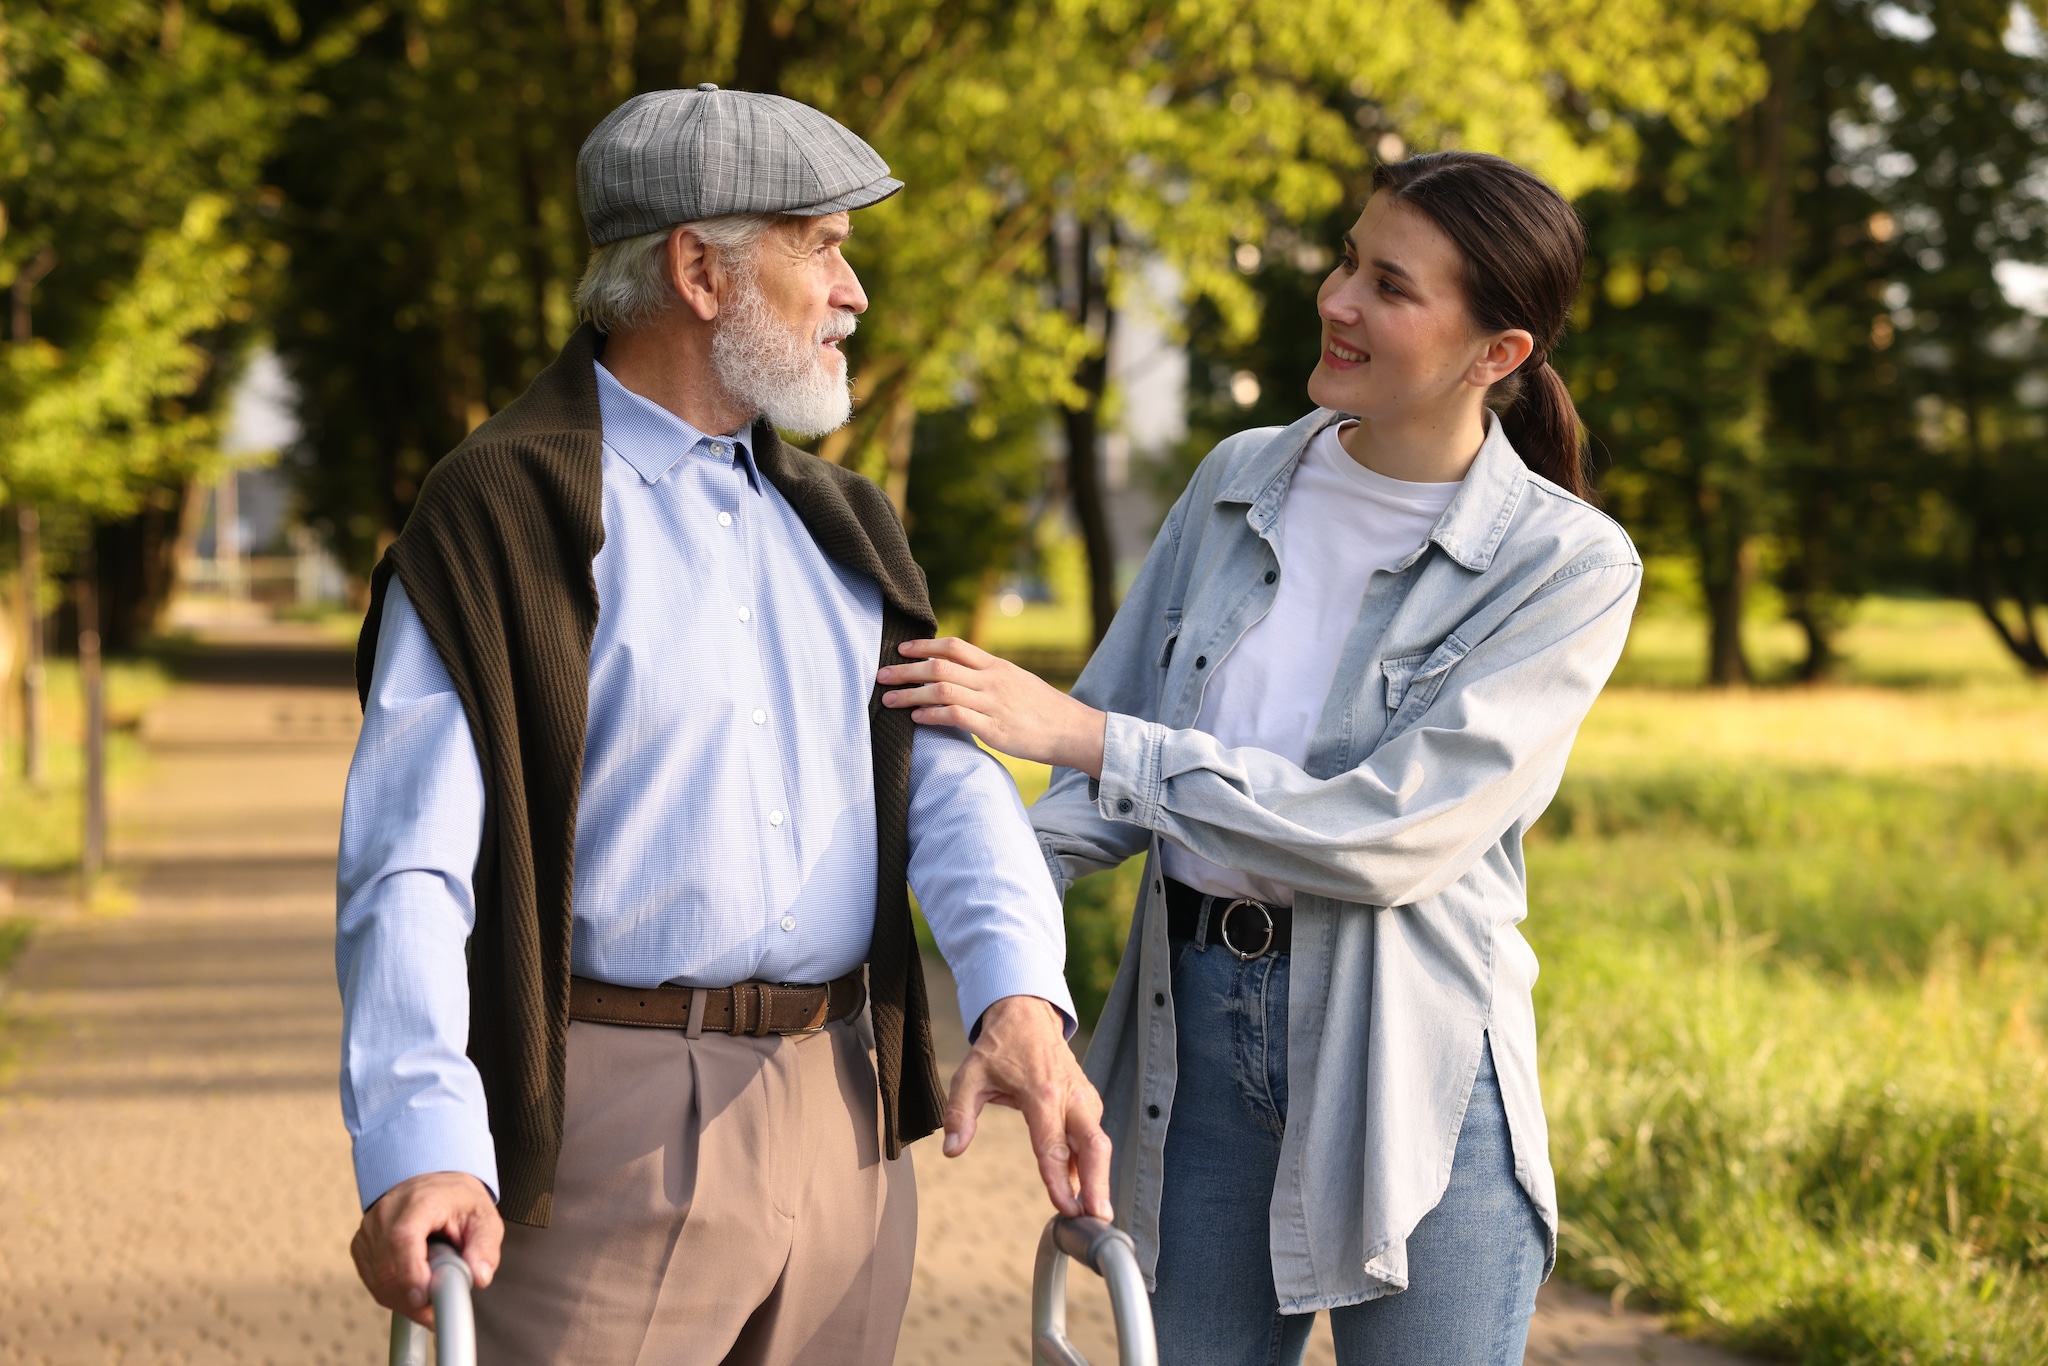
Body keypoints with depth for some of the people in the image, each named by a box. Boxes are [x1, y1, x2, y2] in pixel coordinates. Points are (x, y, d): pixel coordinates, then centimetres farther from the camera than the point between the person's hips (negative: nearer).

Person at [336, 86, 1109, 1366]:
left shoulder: (840, 525, 16)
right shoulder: (501, 522, -5)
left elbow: (947, 776, 4)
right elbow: (408, 867, -13)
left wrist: (1019, 995, -16)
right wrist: (424, 1150, -27)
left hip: (843, 1118, 6)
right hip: (608, 1123, -6)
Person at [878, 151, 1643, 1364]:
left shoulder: (1569, 567, -9)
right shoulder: (1242, 482, 6)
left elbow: (1388, 834, -19)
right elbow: (1114, 750, 12)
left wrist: (1081, 733, -20)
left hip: (1412, 1058, -4)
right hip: (1197, 1021, 4)